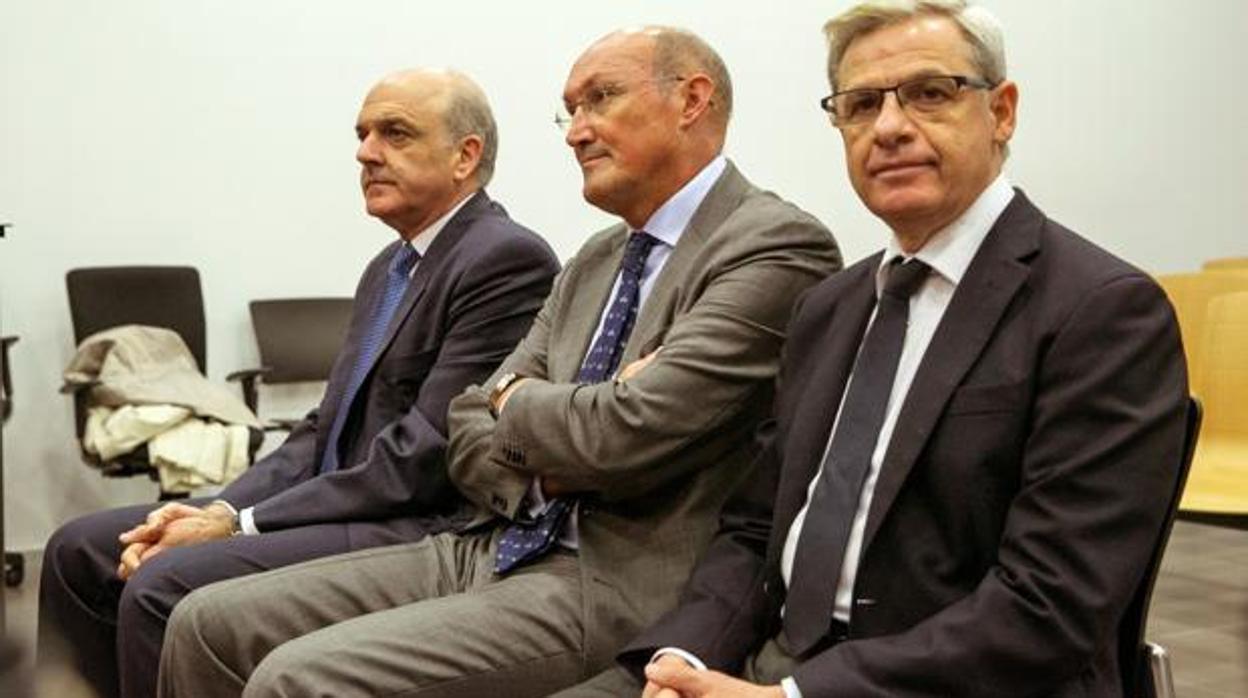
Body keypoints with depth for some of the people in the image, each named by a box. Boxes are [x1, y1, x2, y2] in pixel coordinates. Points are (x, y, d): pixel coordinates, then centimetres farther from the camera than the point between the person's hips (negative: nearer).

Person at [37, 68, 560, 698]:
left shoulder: (508, 261, -13)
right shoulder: (389, 267, 19)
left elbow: (422, 456, -19)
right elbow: (326, 429, 16)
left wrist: (242, 525, -15)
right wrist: (225, 509, -1)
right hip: (337, 511, 10)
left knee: (163, 587, -24)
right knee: (79, 550, 7)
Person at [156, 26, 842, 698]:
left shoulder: (778, 246, -11)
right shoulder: (596, 260, 17)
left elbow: (628, 434, -23)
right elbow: (471, 430, 14)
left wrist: (516, 398, -2)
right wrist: (547, 466, -9)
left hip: (617, 588, -8)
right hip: (493, 550, 8)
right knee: (208, 625, 1)